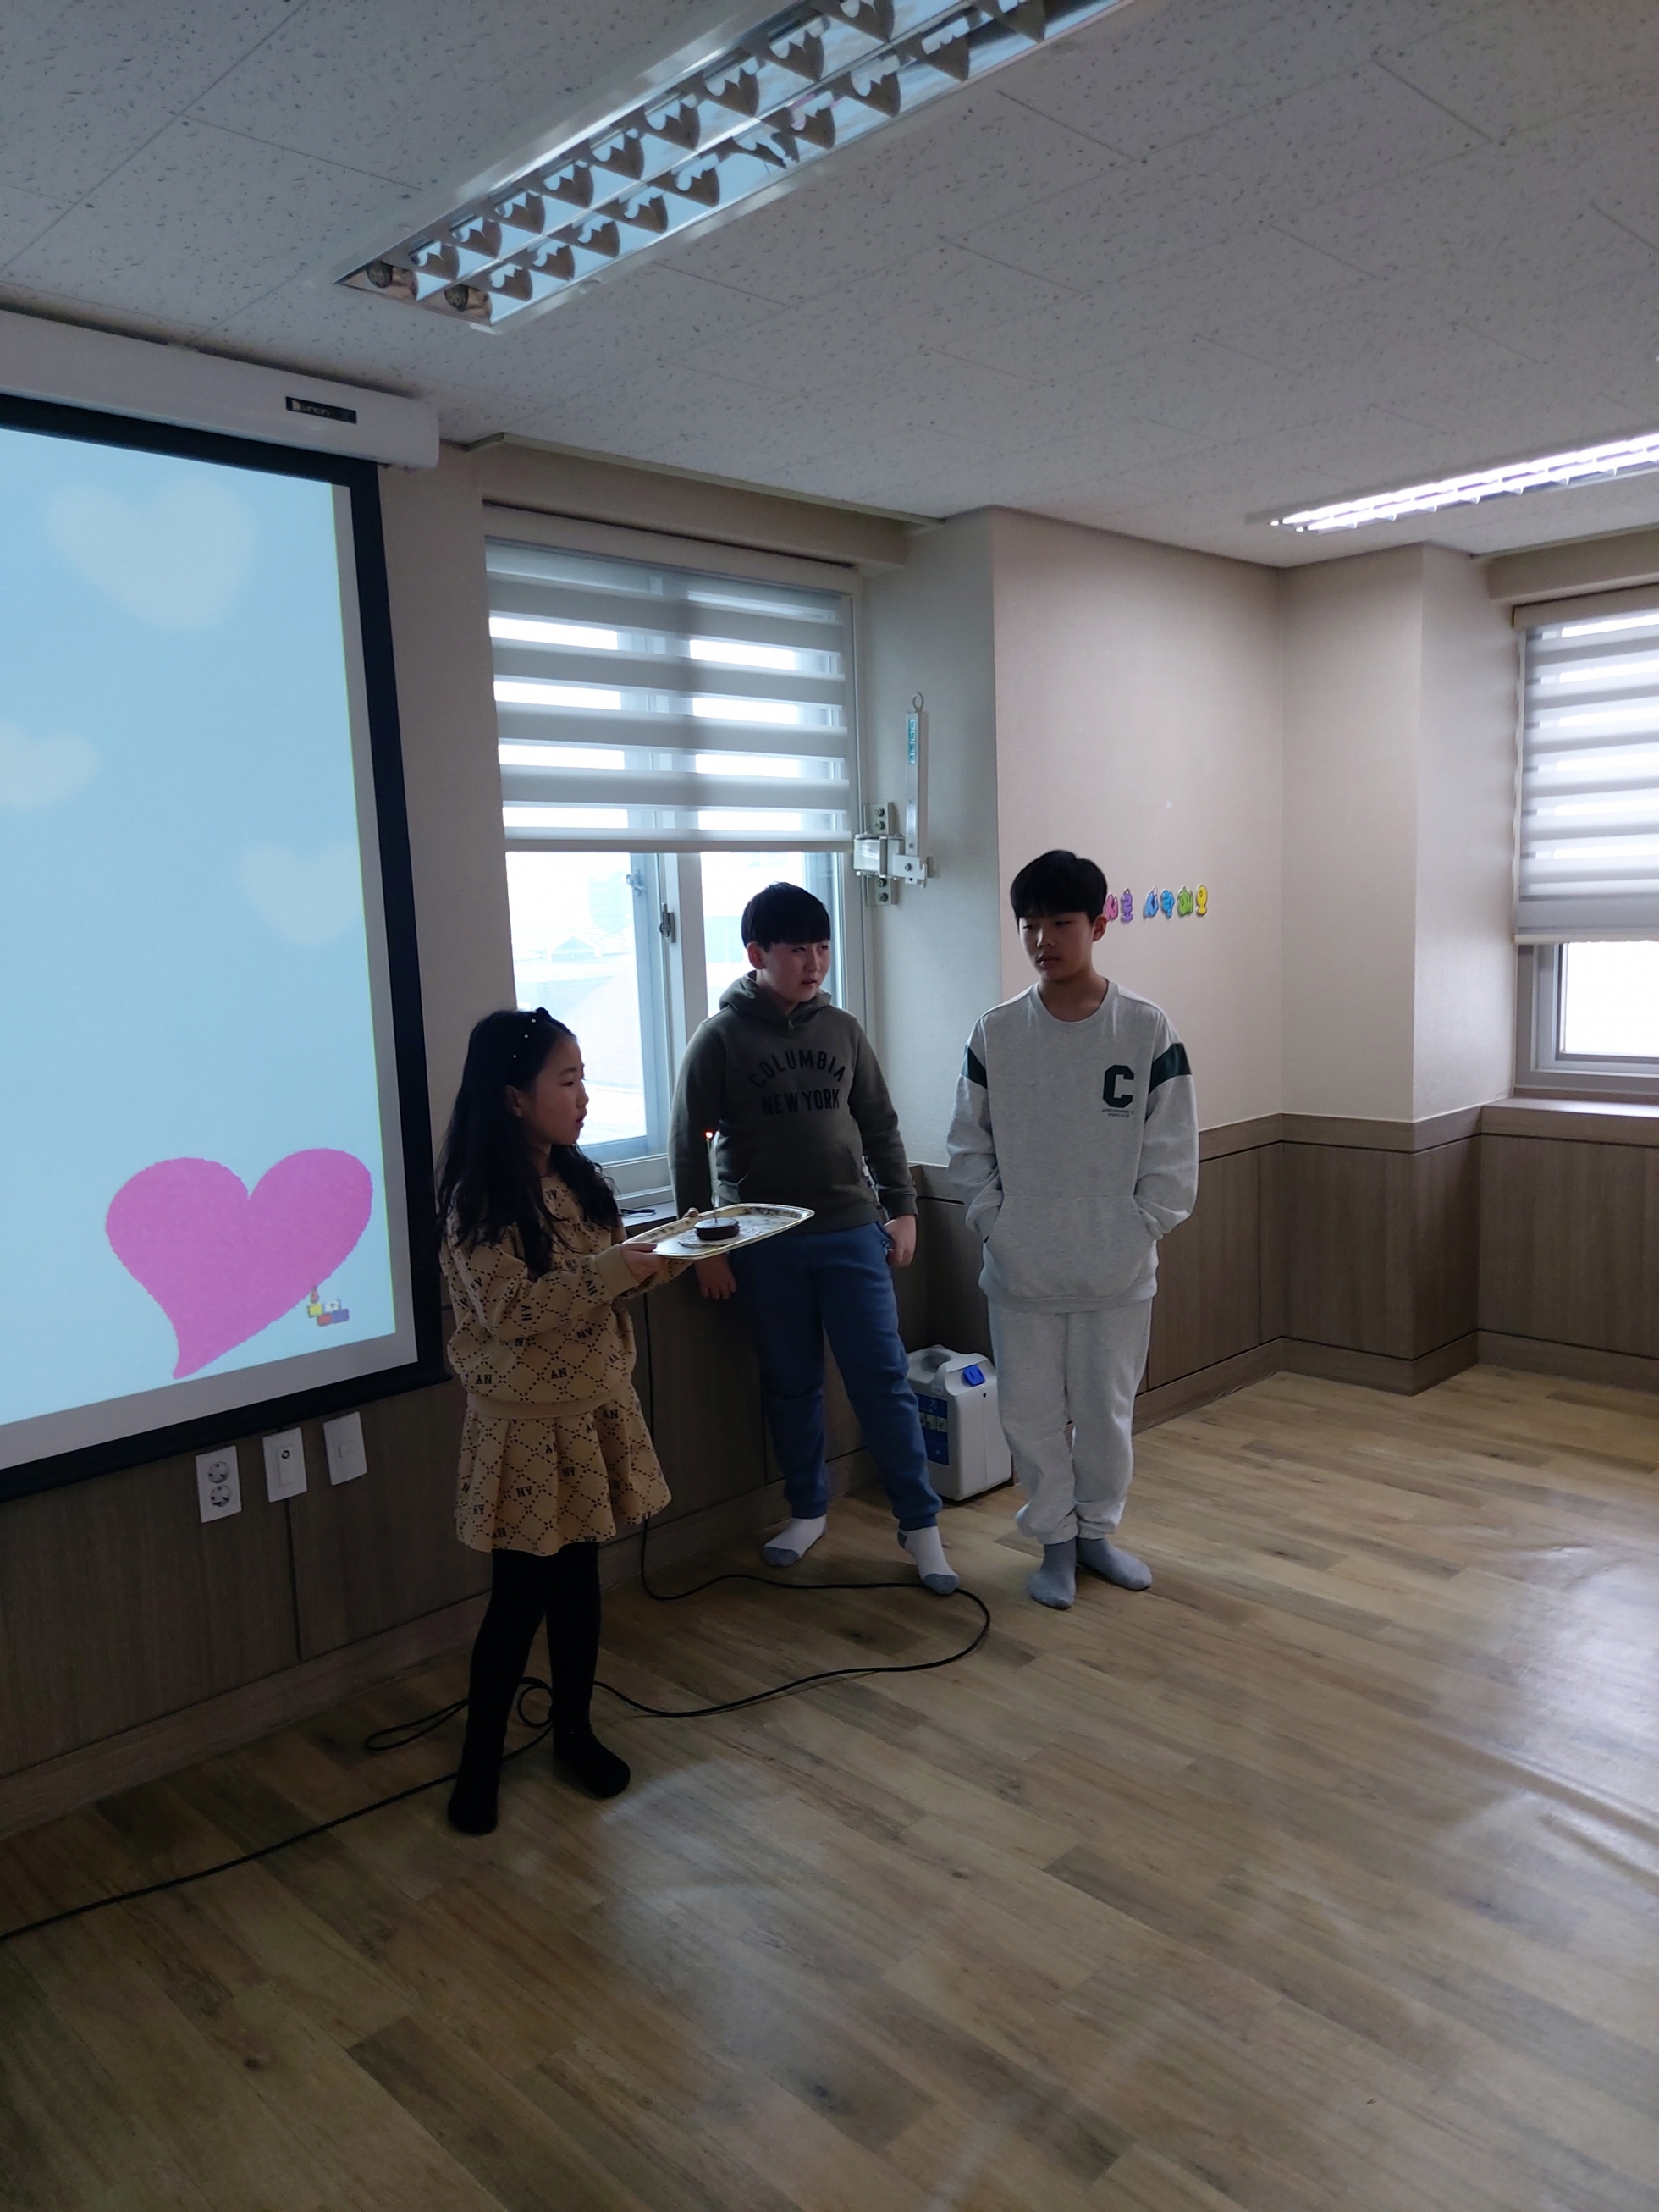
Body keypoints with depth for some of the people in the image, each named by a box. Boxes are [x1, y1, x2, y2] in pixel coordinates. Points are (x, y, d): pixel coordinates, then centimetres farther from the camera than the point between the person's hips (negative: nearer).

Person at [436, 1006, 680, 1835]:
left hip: (592, 1408, 7)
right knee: (520, 1596, 3)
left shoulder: (575, 1179, 6)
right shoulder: (481, 1200, -18)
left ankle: (574, 1730, 33)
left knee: (579, 1580, 16)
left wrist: (649, 1259, -3)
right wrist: (610, 1271, -27)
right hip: (525, 1424, -6)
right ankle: (479, 1759, 21)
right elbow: (509, 1311, -23)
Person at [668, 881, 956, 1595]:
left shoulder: (841, 1029, 5)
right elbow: (687, 1147, -3)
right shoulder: (720, 1038, -5)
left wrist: (901, 1209, 9)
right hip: (763, 1244, -1)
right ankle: (807, 1509, 30)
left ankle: (920, 1522, 13)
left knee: (882, 1381, 1)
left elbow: (880, 1127, 12)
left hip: (851, 1234, 2)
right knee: (790, 1386, 11)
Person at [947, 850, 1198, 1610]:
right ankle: (1055, 1540, 30)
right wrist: (995, 1224, -4)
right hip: (1021, 1270, 1)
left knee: (1106, 1410, 13)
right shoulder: (994, 1033, -3)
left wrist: (1138, 1232, -7)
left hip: (1117, 1270, -1)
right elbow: (969, 1146, 4)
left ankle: (1097, 1530, 35)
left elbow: (1172, 1151, -4)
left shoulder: (1147, 1029, -8)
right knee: (1030, 1414, 10)